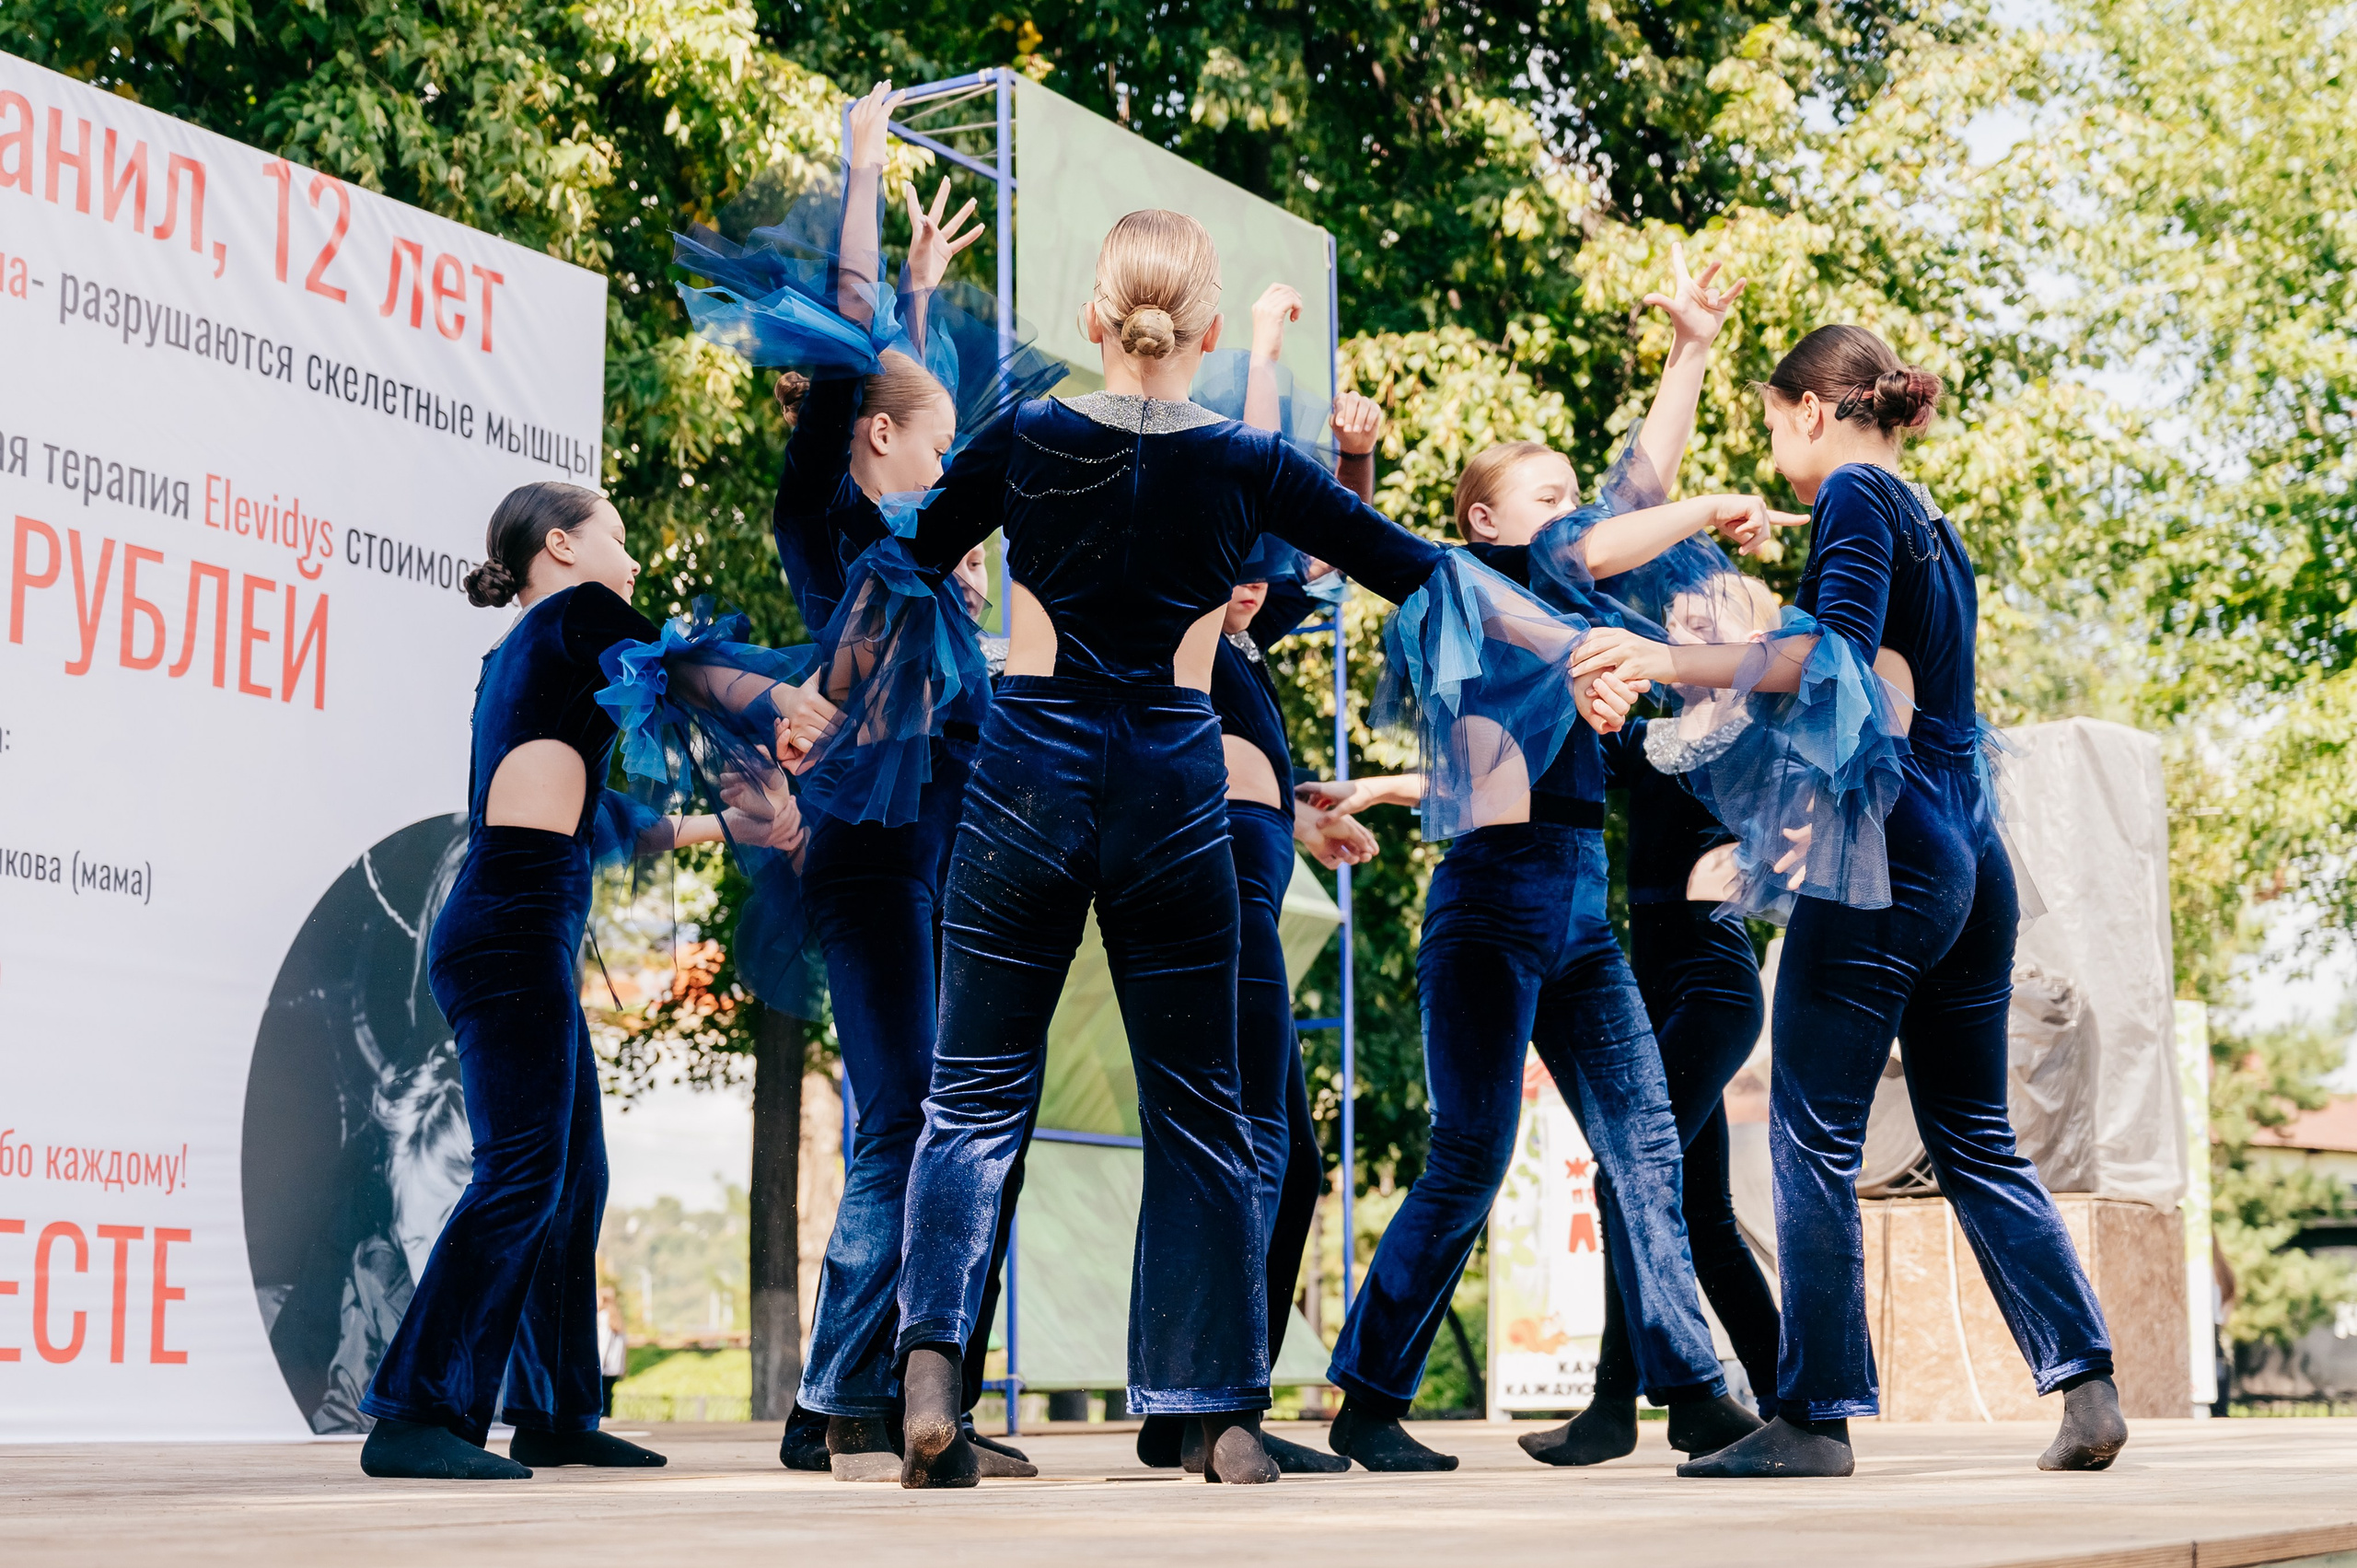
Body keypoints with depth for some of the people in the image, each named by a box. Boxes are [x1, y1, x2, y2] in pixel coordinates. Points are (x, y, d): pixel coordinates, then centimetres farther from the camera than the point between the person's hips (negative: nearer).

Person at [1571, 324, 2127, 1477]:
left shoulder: (1856, 497, -4)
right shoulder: (1932, 524, 22)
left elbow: (1838, 652, -19)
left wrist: (1674, 662, -18)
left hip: (1884, 860, -9)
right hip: (1972, 862, 9)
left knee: (1814, 1135, -5)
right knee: (1975, 1142, 13)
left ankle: (1814, 1416, -5)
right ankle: (2085, 1387, 8)